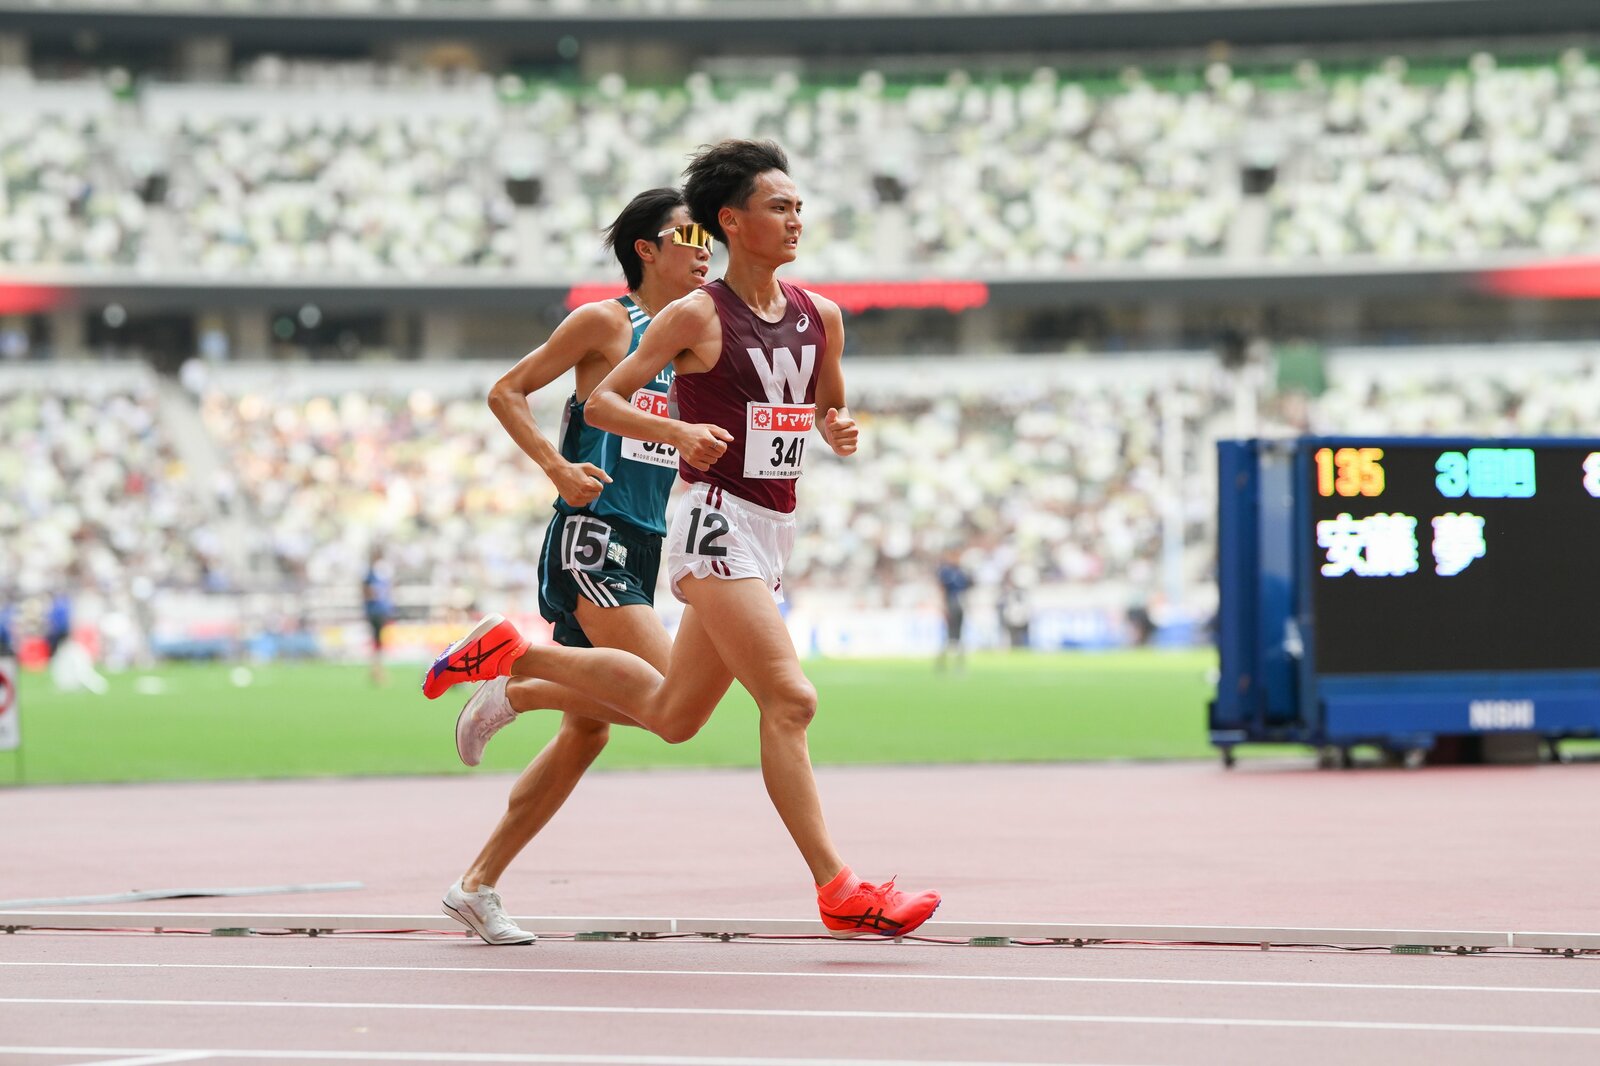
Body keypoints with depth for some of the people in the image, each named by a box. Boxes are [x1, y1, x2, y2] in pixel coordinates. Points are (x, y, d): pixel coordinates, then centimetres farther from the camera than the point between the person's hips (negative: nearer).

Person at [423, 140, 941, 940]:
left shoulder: (820, 316, 8)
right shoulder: (698, 316, -9)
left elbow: (829, 405, 23)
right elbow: (601, 400, -4)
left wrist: (839, 428, -1)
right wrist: (677, 431, -21)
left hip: (771, 535, 8)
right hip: (716, 522, -8)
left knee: (671, 714, 16)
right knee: (789, 700, -16)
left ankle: (512, 657, 32)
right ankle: (837, 889, -15)